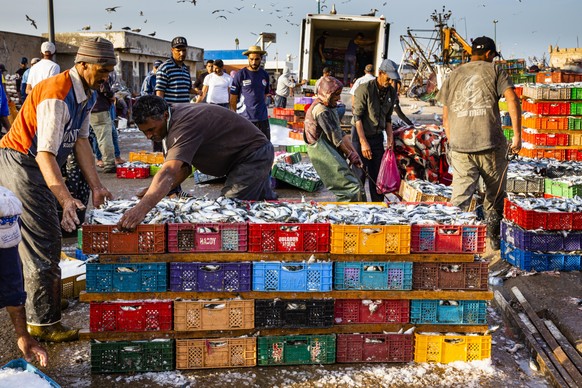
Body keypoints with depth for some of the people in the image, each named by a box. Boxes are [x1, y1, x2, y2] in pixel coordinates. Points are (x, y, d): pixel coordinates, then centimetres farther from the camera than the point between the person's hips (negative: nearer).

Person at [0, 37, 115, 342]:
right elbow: (45, 154, -34)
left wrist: (96, 187, -3)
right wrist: (66, 200, -44)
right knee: (42, 246, -8)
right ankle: (43, 323, 3)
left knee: (46, 238, 22)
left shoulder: (88, 95, 2)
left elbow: (81, 141, 3)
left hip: (39, 167, 10)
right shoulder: (57, 95, -28)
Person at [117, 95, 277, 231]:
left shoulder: (184, 126, -33)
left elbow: (169, 172, -47)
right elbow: (184, 168, 0)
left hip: (253, 156, -10)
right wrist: (154, 193, -13)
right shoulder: (176, 115, -1)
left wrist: (142, 208, -57)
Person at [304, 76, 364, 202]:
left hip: (333, 153, 10)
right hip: (324, 153, -10)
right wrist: (350, 154, -5)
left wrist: (355, 153, 4)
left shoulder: (330, 108, 17)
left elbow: (341, 134, 13)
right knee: (353, 188, -16)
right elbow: (334, 137, -14)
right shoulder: (321, 110, -15)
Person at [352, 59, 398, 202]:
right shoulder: (364, 89, -16)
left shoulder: (392, 93, 3)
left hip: (378, 137, 5)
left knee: (378, 174, 7)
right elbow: (357, 117, -16)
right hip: (361, 136, -5)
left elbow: (387, 118, 13)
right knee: (359, 173, -4)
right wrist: (363, 142, -20)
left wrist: (390, 139, 4)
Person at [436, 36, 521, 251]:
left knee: (460, 197, 2)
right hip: (491, 145, -2)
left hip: (460, 147, 2)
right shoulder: (494, 71, 5)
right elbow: (512, 100, -9)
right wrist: (517, 135, -7)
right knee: (495, 195, 15)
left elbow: (445, 118, 15)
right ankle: (493, 240, 24)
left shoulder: (453, 76, 14)